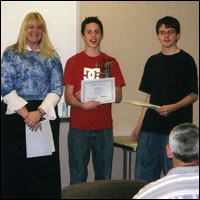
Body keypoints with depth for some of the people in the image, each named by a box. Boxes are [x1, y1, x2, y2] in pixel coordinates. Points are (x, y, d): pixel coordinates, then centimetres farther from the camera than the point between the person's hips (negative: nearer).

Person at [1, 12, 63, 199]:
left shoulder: (52, 57, 11)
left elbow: (57, 89, 3)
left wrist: (39, 112, -12)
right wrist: (26, 113, -12)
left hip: (46, 115, 2)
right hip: (15, 115, -1)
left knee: (46, 166, -1)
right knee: (16, 166, -2)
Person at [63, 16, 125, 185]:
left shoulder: (110, 62, 9)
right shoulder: (73, 62, 4)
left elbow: (118, 97, 3)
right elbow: (68, 97, -1)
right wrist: (83, 104, -22)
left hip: (104, 128, 2)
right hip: (79, 127, -2)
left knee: (104, 177, 7)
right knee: (78, 177, 0)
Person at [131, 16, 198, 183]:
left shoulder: (186, 60, -1)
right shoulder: (153, 61, 15)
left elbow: (193, 95, -3)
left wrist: (173, 107, -20)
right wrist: (139, 125, 14)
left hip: (175, 127, -5)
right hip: (150, 126, 6)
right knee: (142, 176, 5)